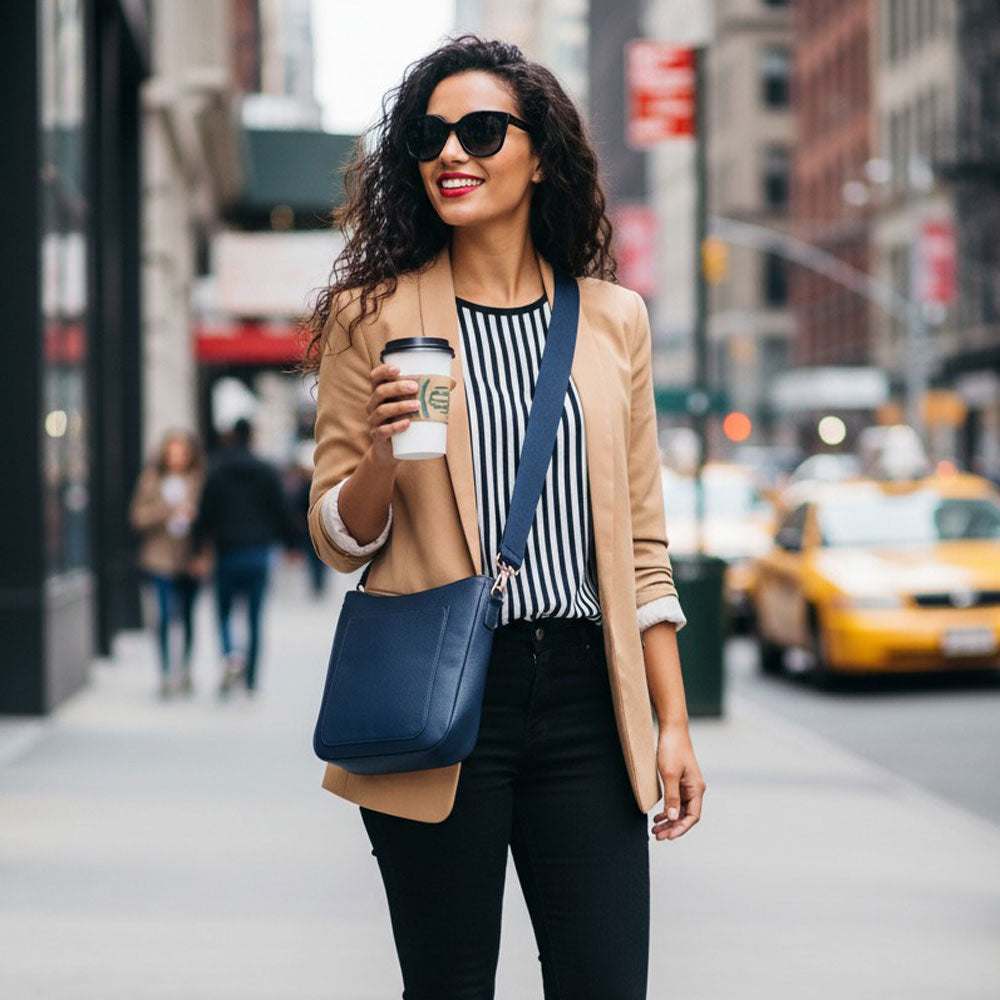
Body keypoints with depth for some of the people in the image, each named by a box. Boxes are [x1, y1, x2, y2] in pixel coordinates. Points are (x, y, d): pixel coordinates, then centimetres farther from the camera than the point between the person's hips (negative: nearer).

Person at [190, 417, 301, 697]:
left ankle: (231, 653, -19)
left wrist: (201, 552, -2)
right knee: (255, 618, 7)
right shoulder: (267, 472, 2)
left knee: (224, 613, 10)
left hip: (228, 555, -2)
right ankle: (250, 680, 7)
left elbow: (205, 515, -6)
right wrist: (291, 544, 14)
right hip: (259, 553, 2)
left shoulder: (216, 473, -3)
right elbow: (282, 511, 3)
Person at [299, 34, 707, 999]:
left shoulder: (614, 319, 10)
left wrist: (673, 723, 8)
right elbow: (337, 539, 4)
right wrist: (381, 456, -17)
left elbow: (641, 541, 12)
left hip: (583, 696, 2)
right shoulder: (371, 315, 2)